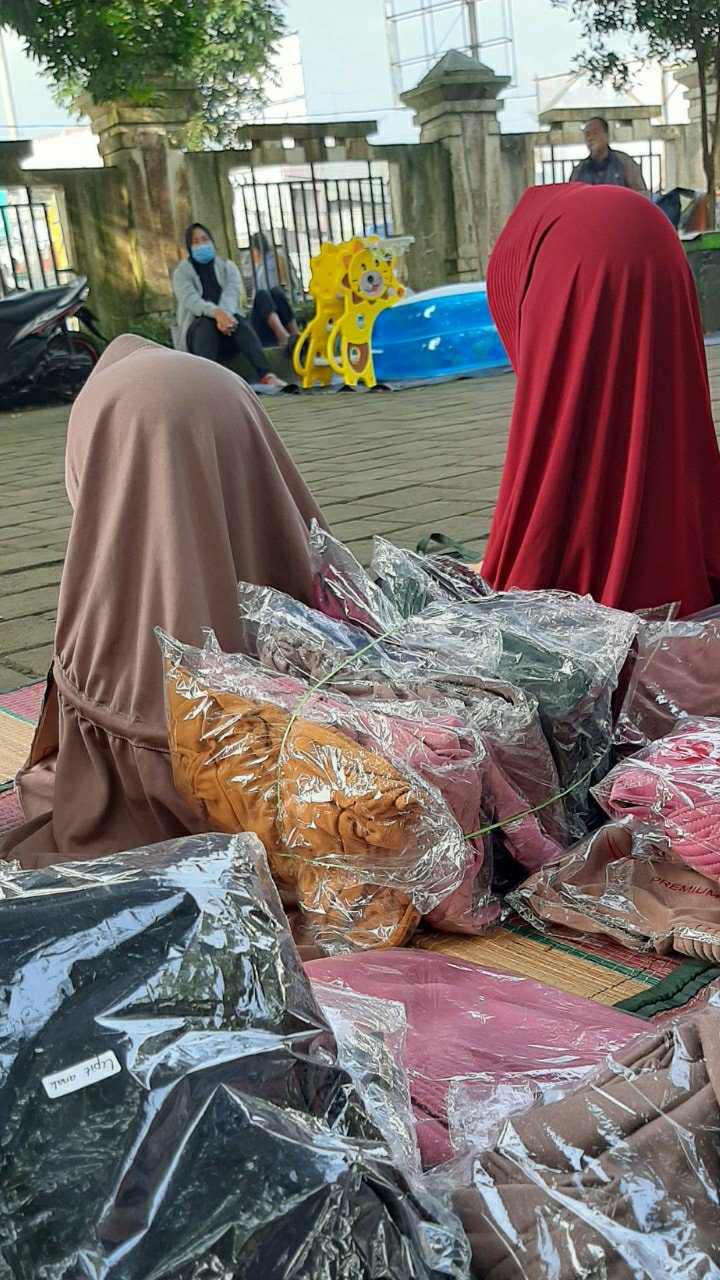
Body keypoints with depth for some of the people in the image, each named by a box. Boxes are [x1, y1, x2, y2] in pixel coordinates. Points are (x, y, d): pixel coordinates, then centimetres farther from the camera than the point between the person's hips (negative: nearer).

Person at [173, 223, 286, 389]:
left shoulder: (227, 267, 12)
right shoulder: (182, 272, 3)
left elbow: (232, 293, -9)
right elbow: (191, 300, -17)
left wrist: (225, 314, -33)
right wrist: (216, 313, -38)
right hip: (195, 331, -2)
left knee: (239, 321, -30)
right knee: (208, 322, -34)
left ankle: (265, 375, -48)